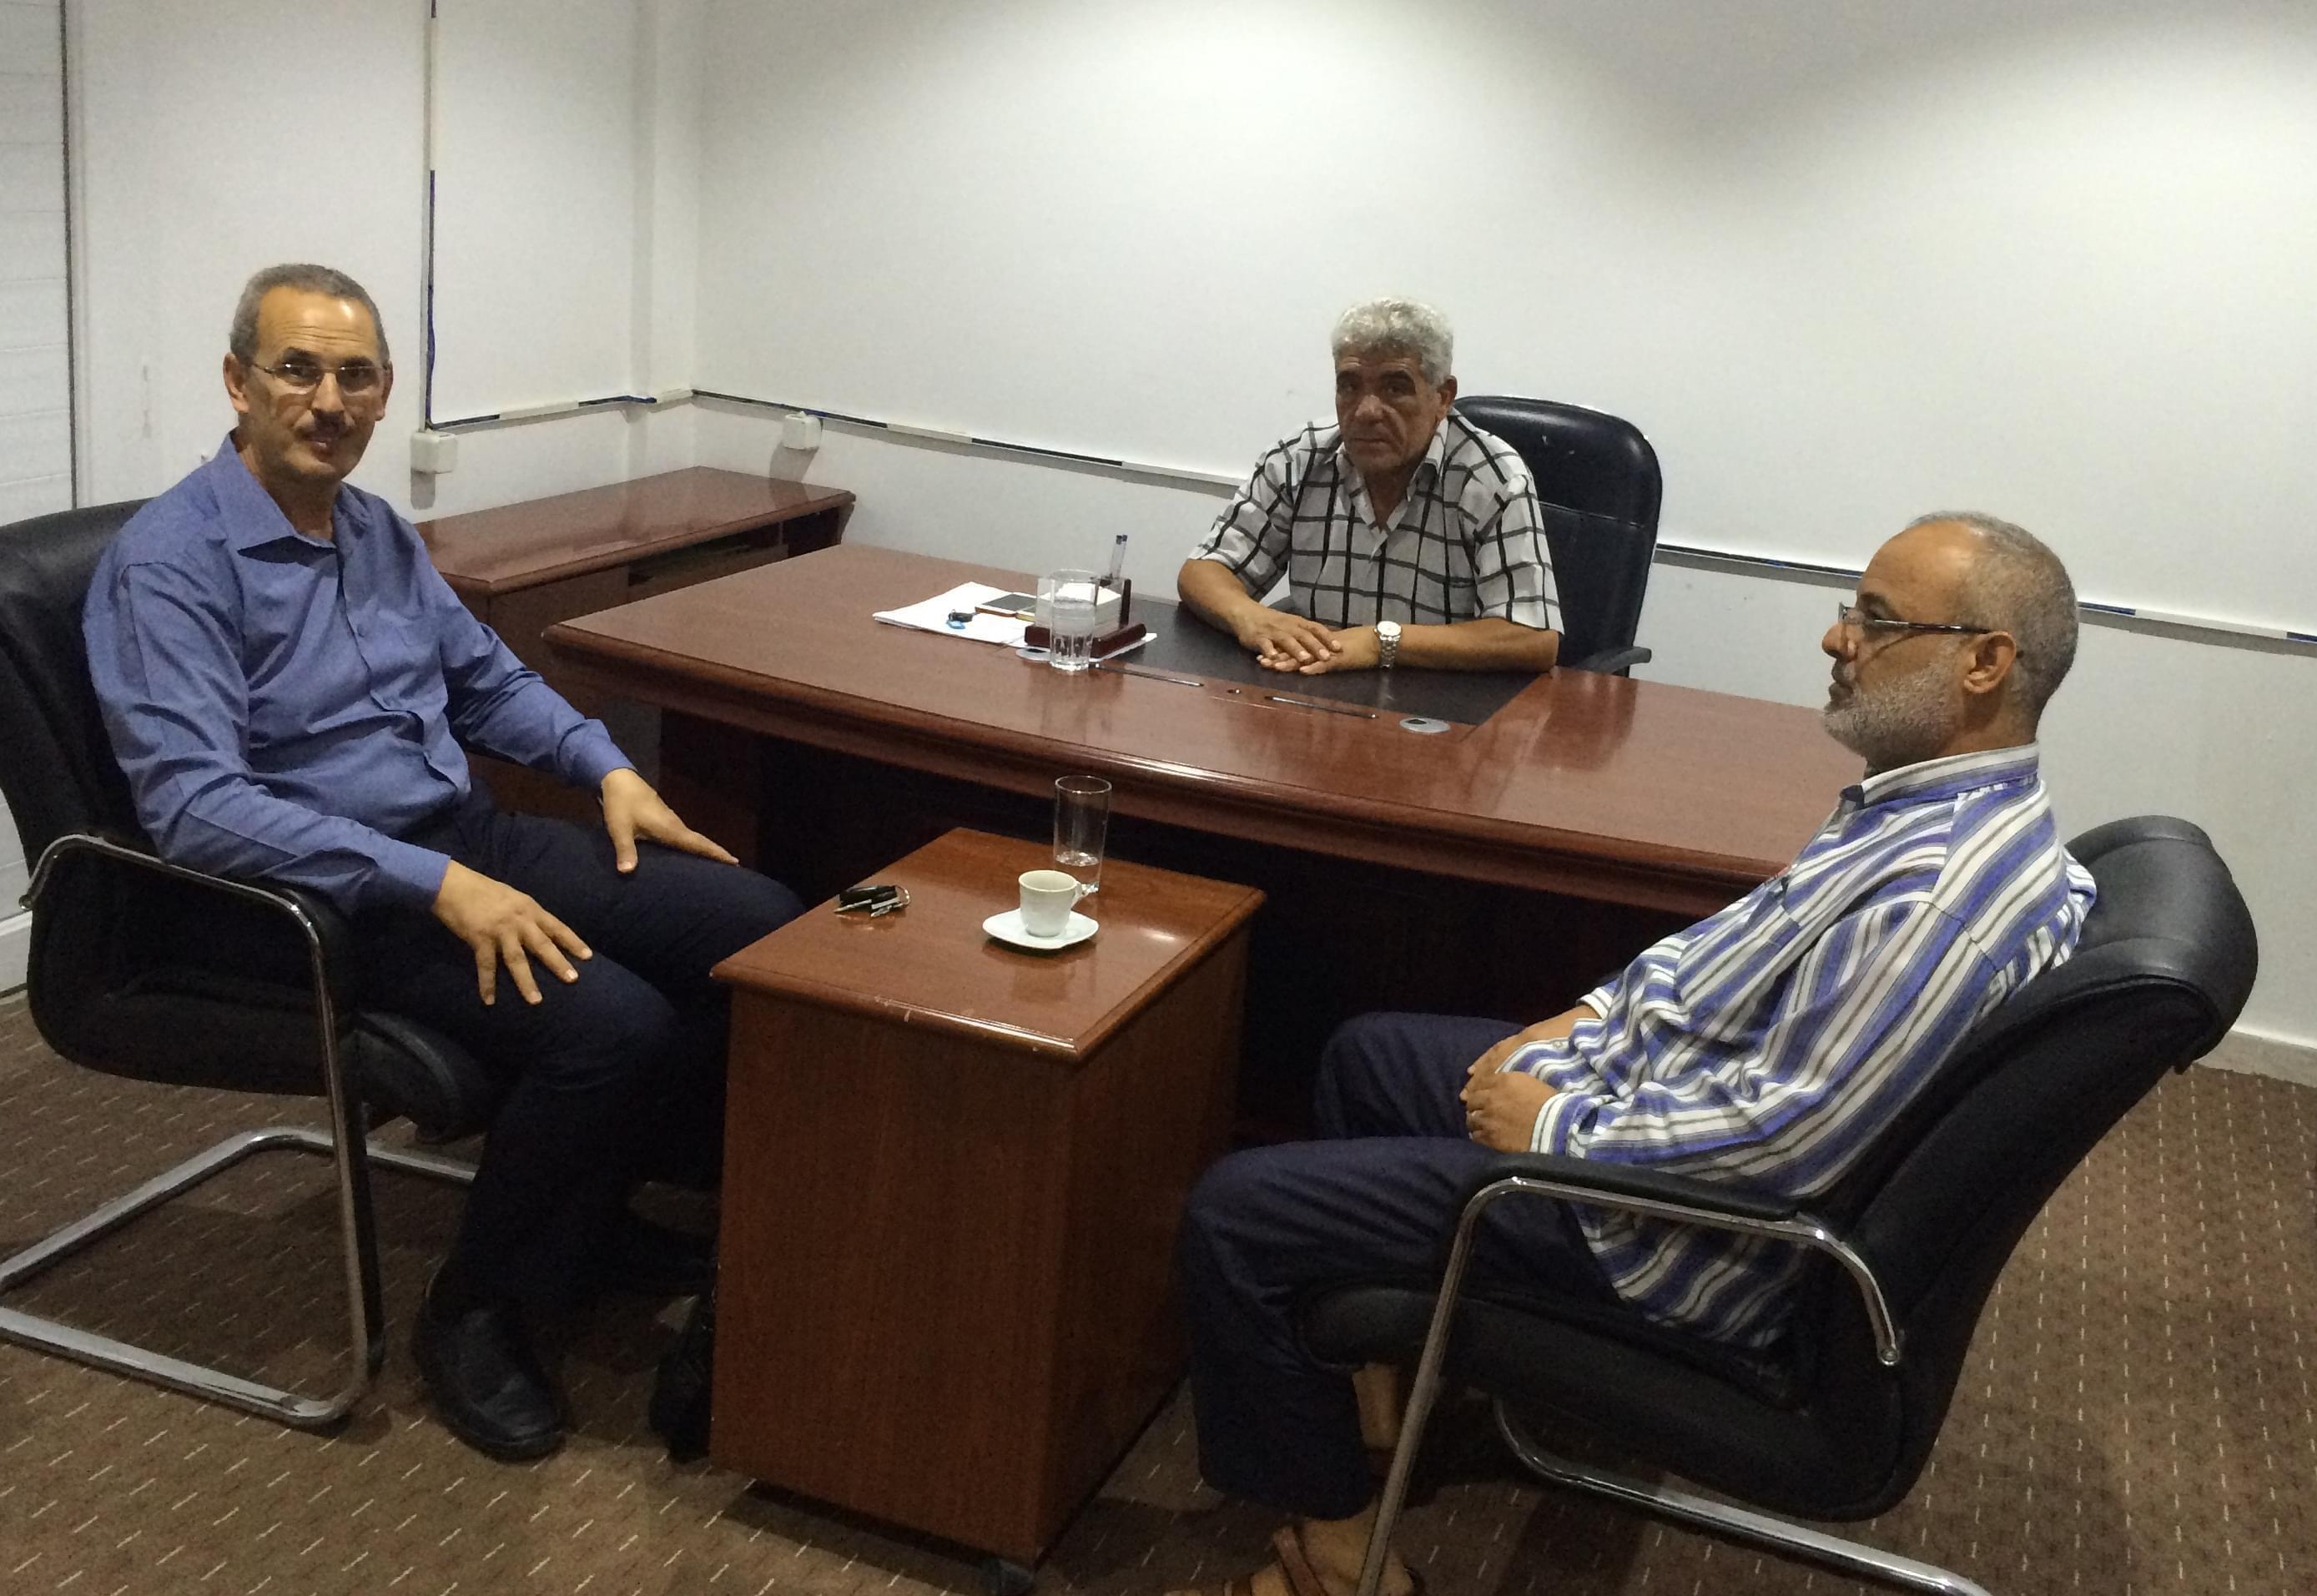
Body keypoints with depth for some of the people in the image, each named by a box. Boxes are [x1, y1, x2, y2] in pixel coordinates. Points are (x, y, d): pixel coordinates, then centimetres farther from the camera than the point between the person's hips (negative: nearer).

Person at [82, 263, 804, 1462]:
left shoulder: (379, 531, 13)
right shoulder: (170, 562, -14)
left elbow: (485, 677, 27)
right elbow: (194, 805, -24)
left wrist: (608, 768, 8)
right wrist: (438, 886, -30)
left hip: (471, 838, 8)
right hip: (328, 901, -8)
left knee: (764, 931, -8)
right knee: (609, 1022, -30)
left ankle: (596, 1211, 12)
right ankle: (475, 1316, -5)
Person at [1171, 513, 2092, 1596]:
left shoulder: (1950, 894, -30)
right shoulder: (1938, 798, 2)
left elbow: (1780, 1141, -32)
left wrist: (1559, 1130, -19)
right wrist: (1586, 1020, 5)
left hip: (1677, 1238, -11)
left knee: (1233, 1212, -9)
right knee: (1364, 1054, 26)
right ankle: (1363, 1376, 35)